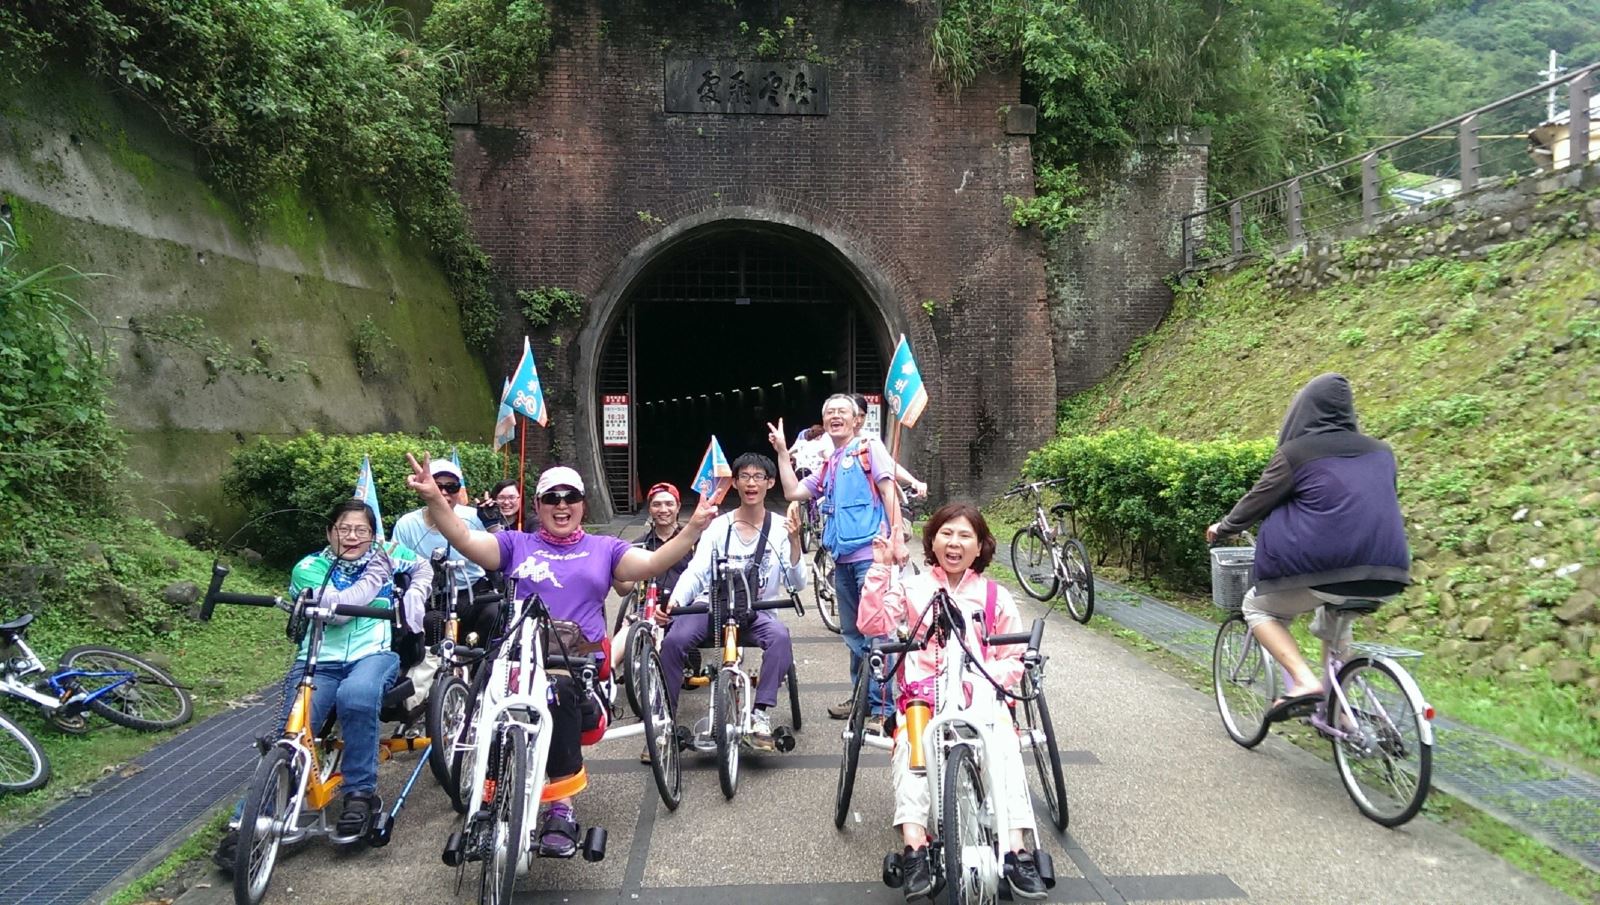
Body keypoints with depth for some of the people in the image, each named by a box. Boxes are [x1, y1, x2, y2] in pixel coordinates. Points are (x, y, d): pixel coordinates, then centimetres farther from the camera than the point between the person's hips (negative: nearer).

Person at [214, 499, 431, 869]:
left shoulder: (384, 553, 11)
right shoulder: (310, 568, 4)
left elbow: (423, 567, 28)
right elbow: (336, 609, -13)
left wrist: (414, 595, 9)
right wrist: (376, 575, -11)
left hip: (374, 654, 0)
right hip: (320, 659, 1)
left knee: (356, 695, -36)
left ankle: (360, 793, -20)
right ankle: (246, 825, -9)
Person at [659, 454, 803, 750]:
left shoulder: (780, 529, 1)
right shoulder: (718, 526, 3)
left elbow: (796, 584, -6)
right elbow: (695, 571, -5)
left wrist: (794, 542, -23)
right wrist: (674, 601, -25)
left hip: (756, 611, 0)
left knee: (780, 636, -33)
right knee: (673, 640, -27)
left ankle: (760, 713, -23)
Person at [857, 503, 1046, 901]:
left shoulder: (995, 596, 13)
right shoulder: (911, 589, 13)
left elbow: (1014, 659, 10)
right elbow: (872, 623, -4)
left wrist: (985, 680, -11)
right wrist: (881, 569, -10)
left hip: (981, 693, 0)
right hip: (923, 689, 0)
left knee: (1002, 742, -32)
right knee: (909, 741, -33)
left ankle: (1016, 851, -34)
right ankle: (914, 849, -41)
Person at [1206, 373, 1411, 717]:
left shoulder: (1295, 452, -1)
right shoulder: (1381, 451, 15)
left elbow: (1257, 501, 6)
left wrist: (1222, 528, 23)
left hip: (1326, 569, -6)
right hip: (1387, 576, 6)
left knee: (1258, 608, 15)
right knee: (1335, 620, 33)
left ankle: (1303, 680, -5)